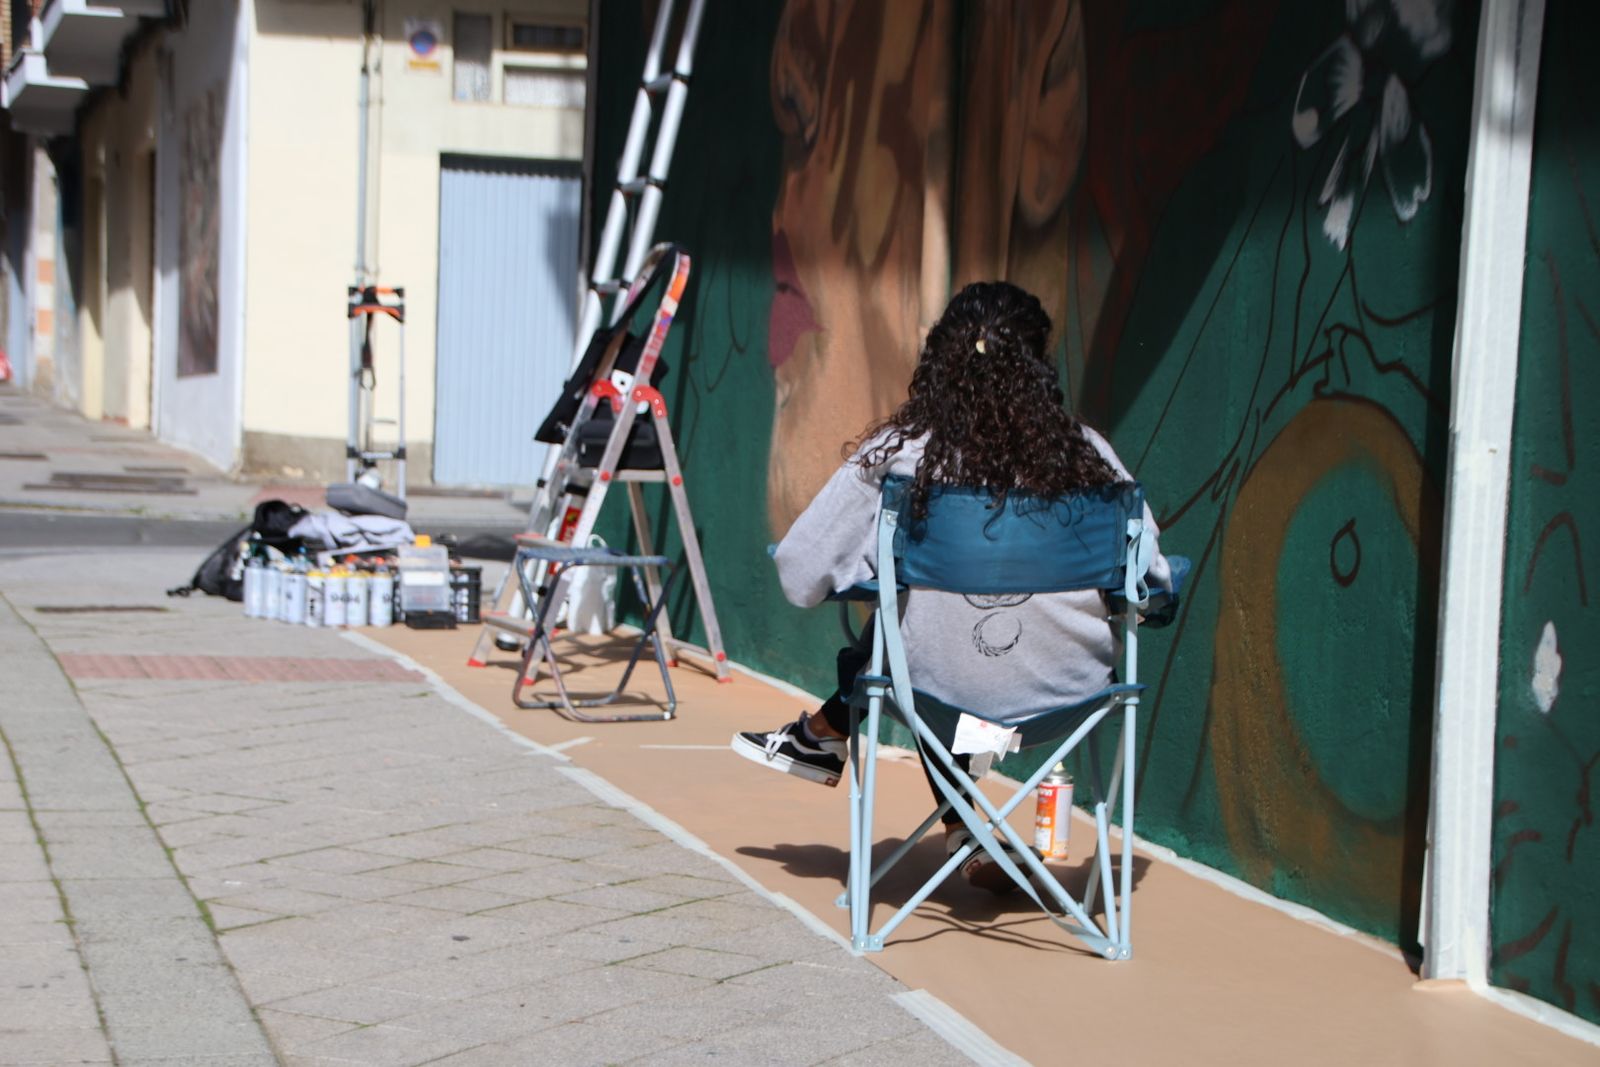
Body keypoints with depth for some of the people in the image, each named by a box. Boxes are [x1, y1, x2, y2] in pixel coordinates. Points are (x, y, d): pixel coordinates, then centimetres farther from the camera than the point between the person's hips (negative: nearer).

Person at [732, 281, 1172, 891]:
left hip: (951, 690, -1)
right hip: (1069, 689, 1)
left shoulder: (893, 455, -11)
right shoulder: (1084, 454, -9)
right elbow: (1151, 579, -3)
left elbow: (801, 578, -7)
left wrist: (872, 571, 15)